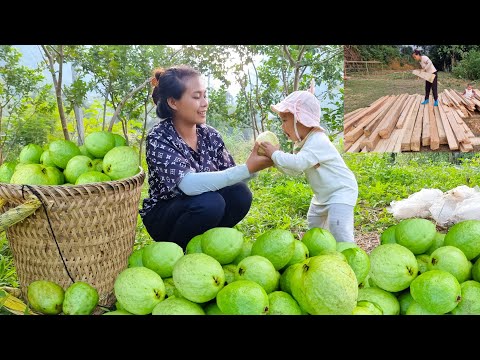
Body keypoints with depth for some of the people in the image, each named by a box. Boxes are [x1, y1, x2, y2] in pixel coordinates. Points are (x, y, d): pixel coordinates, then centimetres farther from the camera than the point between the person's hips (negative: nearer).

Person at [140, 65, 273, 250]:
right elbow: (190, 185, -35)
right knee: (209, 202, -32)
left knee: (240, 194, -20)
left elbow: (229, 176, -6)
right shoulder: (158, 138, -21)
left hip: (199, 210, 5)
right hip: (162, 217, -5)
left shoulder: (210, 135, -3)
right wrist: (247, 168, -36)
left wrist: (255, 166, -26)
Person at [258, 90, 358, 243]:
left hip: (341, 191, -11)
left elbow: (298, 163, -41)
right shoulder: (300, 143, 3)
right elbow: (294, 170, 4)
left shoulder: (318, 141, -28)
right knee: (314, 221, 24)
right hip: (322, 194, 11)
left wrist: (275, 154, -31)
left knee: (338, 226, -24)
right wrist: (276, 160, -9)